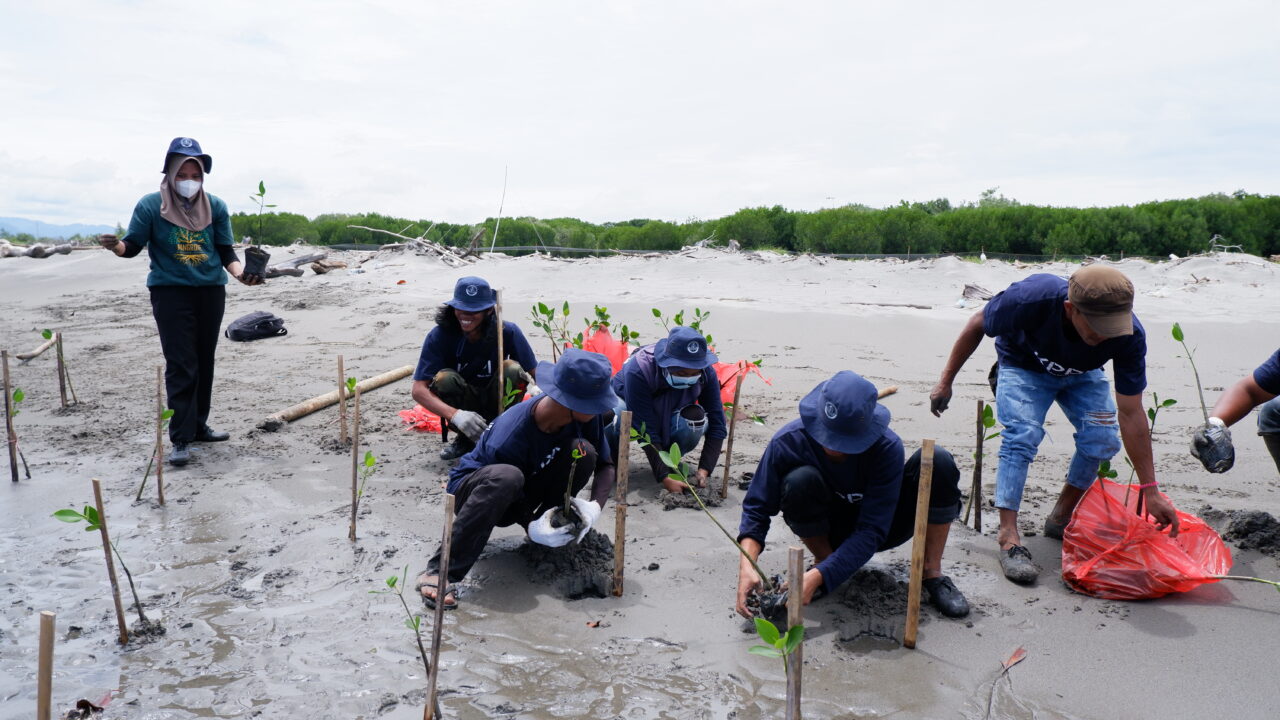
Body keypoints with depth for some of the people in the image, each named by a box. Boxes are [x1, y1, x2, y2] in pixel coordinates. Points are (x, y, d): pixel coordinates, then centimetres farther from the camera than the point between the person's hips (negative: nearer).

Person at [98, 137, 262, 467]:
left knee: (204, 362, 11)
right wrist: (115, 246, -23)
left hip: (211, 290, 4)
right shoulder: (150, 205, -4)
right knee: (180, 365, -8)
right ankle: (181, 439, -6)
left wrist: (240, 273, -12)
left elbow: (226, 251, 6)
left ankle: (198, 425, 24)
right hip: (170, 291, -4)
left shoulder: (215, 207, 3)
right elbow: (133, 245, -1)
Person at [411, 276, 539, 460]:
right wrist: (455, 415, -41)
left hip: (498, 405, 0)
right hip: (464, 408, 0)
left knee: (512, 369, -27)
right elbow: (418, 389, -24)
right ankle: (465, 439, -4)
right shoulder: (439, 336, -18)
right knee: (444, 378, -29)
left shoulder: (508, 332, -17)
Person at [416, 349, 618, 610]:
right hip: (474, 488, -5)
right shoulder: (510, 437, -35)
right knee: (505, 476, -43)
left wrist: (595, 506, -27)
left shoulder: (585, 416, -19)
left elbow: (606, 464, -9)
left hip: (525, 491, 5)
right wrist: (531, 528, -40)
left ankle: (552, 529, -2)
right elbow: (505, 491, -22)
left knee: (583, 452, -21)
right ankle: (439, 571, -35)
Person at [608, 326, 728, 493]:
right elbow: (645, 430, -39)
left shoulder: (706, 372, -27)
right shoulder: (639, 370, -39)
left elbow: (717, 425, -23)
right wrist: (665, 478, -42)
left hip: (668, 414, 2)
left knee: (696, 420, -33)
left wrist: (704, 471, -33)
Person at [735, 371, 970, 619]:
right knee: (800, 480, -34)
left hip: (881, 527, 0)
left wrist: (817, 576, -42)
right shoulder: (788, 441, -27)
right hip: (829, 530, 0)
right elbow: (757, 508, -20)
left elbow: (872, 531, -32)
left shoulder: (888, 447, -30)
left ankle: (932, 573, -10)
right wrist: (747, 566, -37)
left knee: (938, 462, -25)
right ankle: (823, 559, -5)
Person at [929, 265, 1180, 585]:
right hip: (1023, 367, -3)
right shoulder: (1030, 298, -41)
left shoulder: (1129, 336, -33)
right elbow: (977, 325, -20)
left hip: (1082, 376, 3)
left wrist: (1151, 492, -24)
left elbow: (1131, 414, -25)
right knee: (1021, 437, -25)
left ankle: (1061, 518, 6)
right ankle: (1008, 536, -21)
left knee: (1102, 440, -16)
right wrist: (945, 382, -12)